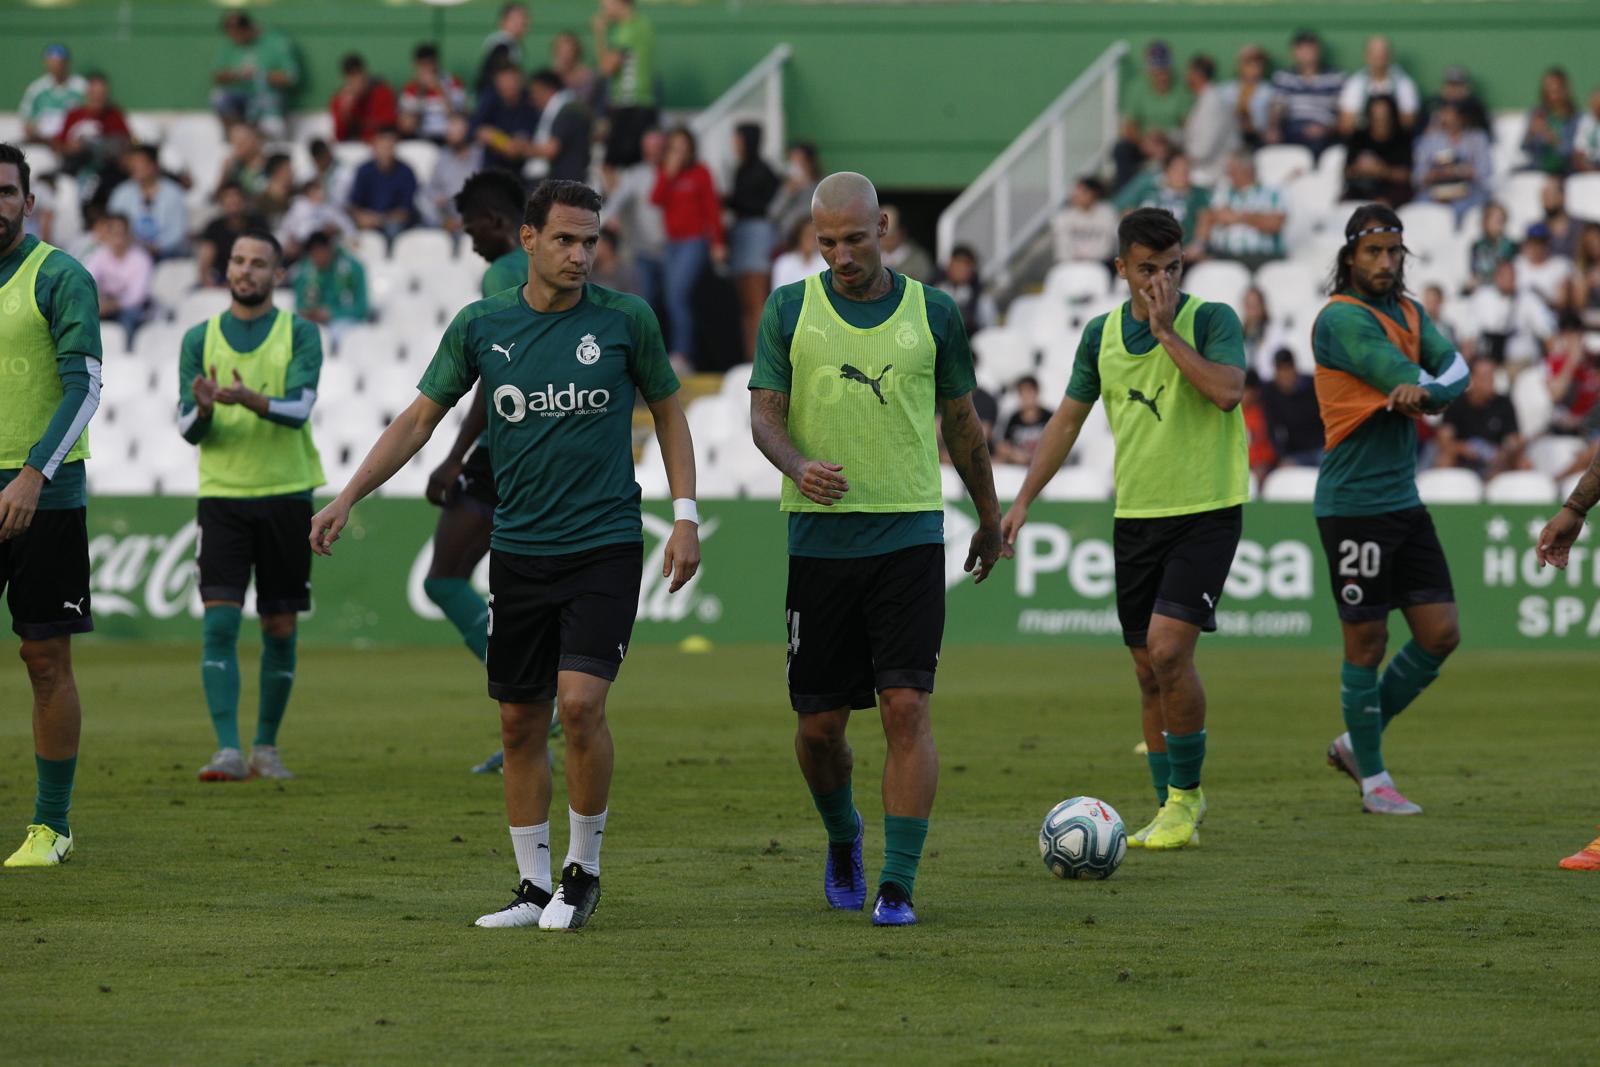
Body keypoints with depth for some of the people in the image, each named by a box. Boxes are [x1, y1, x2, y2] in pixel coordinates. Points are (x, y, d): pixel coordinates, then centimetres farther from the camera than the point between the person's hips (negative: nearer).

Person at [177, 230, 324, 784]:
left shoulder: (299, 333, 2)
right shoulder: (200, 338, 7)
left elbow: (300, 407, -13)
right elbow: (187, 428, 2)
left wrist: (251, 399, -32)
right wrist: (202, 410, -21)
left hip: (286, 494, 0)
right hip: (222, 494, 0)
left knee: (279, 629, 5)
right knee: (220, 623, -12)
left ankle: (266, 746, 19)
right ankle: (228, 751, -15)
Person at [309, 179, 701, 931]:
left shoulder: (625, 320, -2)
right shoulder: (481, 326, 2)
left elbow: (668, 413, 10)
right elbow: (420, 418, 10)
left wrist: (685, 517, 2)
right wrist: (348, 497, 3)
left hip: (606, 546, -3)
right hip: (518, 550, 3)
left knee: (580, 702, -17)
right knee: (519, 723, 5)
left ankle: (584, 870, 0)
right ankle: (534, 888, 15)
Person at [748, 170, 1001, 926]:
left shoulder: (932, 312, 6)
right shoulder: (790, 310, 4)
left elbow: (961, 421, 17)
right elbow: (763, 413, 0)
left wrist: (990, 515, 25)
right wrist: (798, 466, -21)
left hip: (910, 535, -1)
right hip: (819, 539, 1)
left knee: (906, 708, -12)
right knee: (820, 723, 4)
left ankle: (898, 885, -9)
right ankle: (842, 838, 34)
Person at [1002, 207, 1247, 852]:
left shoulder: (1211, 320, -8)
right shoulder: (1102, 334, 7)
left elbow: (1228, 390, -25)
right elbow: (1068, 418, 15)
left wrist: (1167, 331, -21)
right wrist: (1023, 500, 11)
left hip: (1206, 513, -5)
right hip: (1135, 514, 5)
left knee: (1168, 649, -18)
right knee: (1148, 669, 7)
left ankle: (1184, 795, -3)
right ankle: (1174, 806, 18)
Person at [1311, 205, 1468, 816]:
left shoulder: (1409, 313, 13)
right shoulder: (1342, 318, -12)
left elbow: (1454, 372, -5)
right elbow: (1406, 379, -22)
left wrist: (1427, 391, -23)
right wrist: (1432, 390, -5)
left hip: (1404, 500, 8)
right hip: (1354, 505, -8)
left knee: (1440, 634, 6)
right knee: (1367, 640, -1)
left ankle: (1357, 744, 22)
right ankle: (1373, 782, 10)